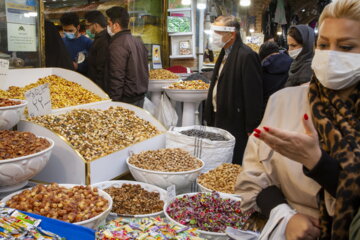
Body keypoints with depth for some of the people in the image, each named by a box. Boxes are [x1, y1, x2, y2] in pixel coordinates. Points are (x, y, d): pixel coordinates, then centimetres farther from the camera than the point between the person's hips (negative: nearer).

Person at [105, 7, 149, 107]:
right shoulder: (138, 41, 11)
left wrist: (113, 101, -18)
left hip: (126, 99, -9)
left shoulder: (117, 45, -17)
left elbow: (116, 78, -22)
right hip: (141, 97, 9)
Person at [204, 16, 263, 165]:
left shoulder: (247, 56, -17)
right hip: (219, 119, 9)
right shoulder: (225, 54, 14)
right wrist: (210, 117, 17)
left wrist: (251, 128, -18)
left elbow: (253, 95, -19)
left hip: (235, 123, -9)